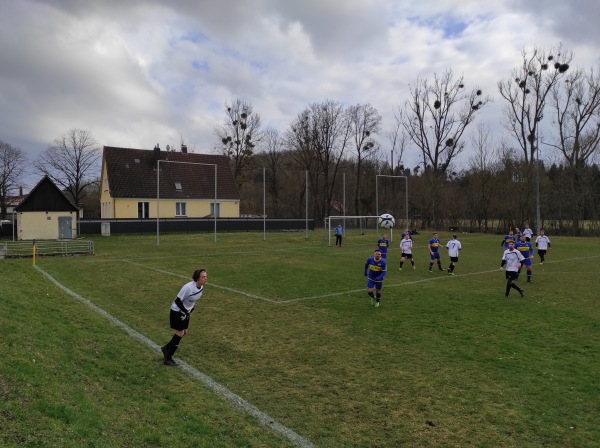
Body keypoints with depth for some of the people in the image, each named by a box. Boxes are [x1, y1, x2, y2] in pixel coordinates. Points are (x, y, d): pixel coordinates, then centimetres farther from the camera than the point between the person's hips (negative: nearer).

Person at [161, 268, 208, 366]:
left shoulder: (201, 287, -7)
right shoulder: (188, 287, -32)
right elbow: (178, 301, -26)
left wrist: (192, 307, 0)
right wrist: (187, 312, -21)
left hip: (186, 311, 8)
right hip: (177, 311, -8)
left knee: (184, 332, 15)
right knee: (180, 333, -2)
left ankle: (166, 348, 35)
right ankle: (168, 358, 12)